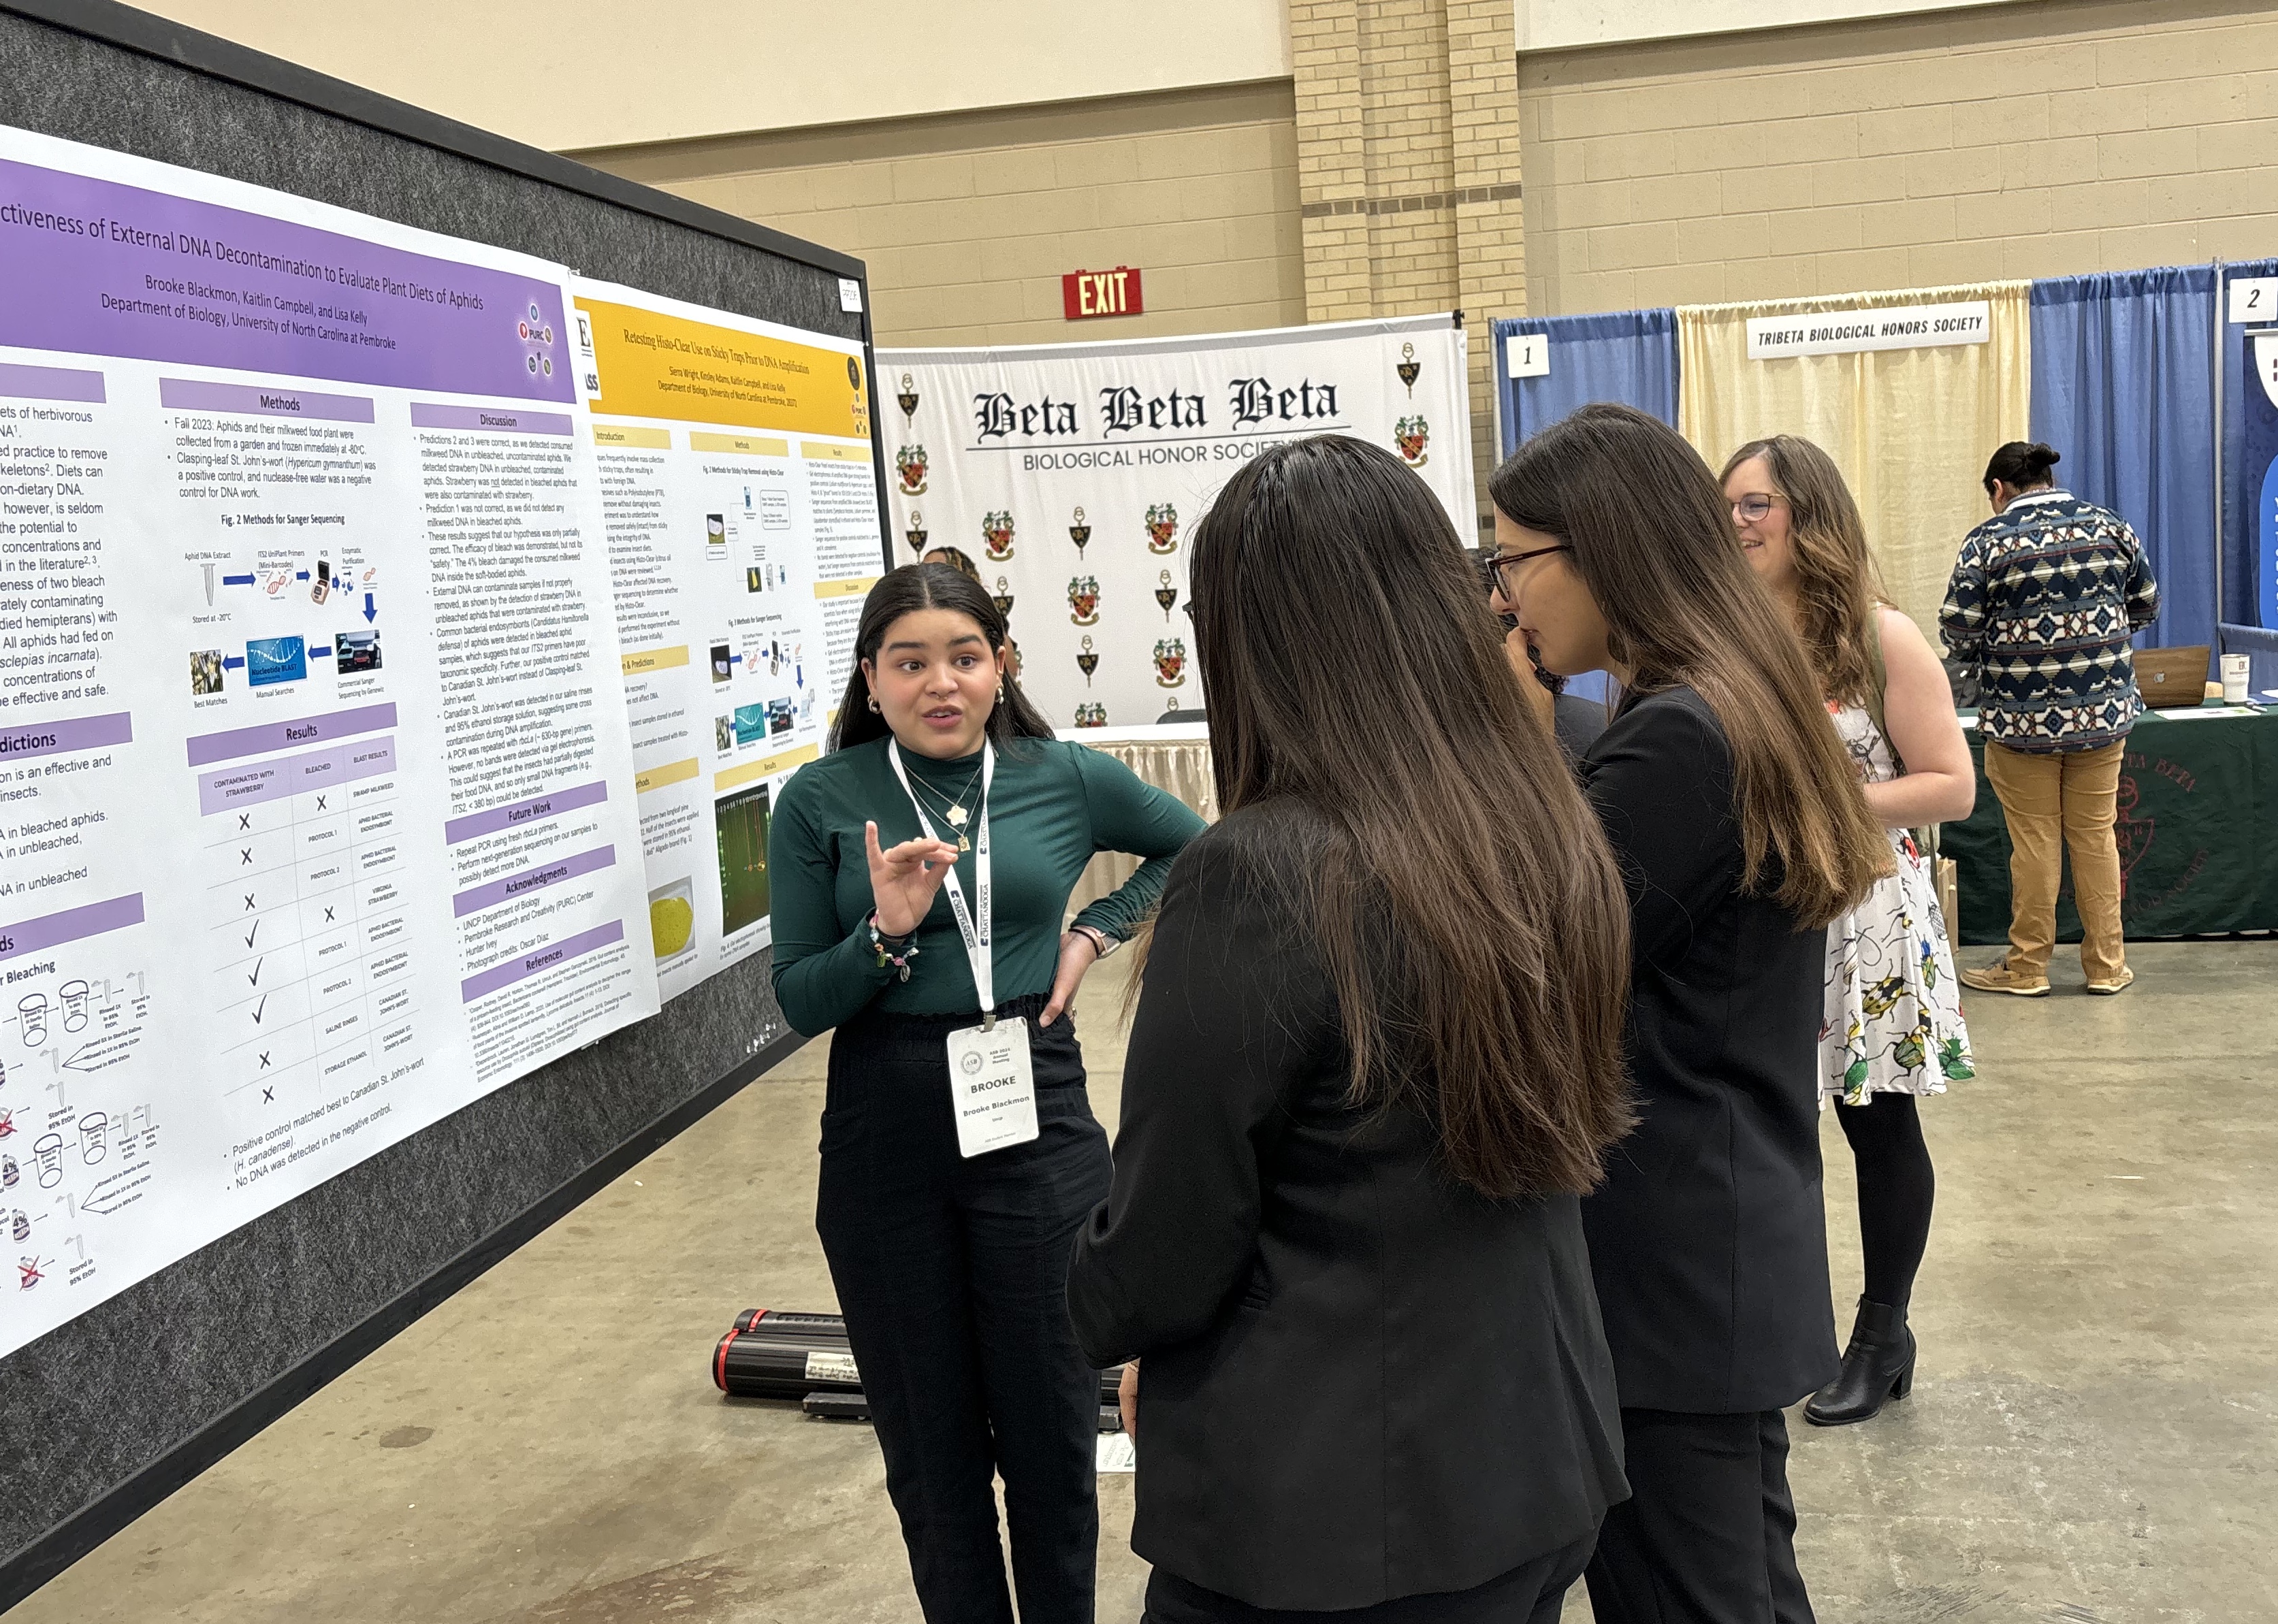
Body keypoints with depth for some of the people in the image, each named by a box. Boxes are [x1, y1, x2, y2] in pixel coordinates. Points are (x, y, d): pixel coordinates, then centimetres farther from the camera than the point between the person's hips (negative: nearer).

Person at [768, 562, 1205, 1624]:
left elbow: (1196, 848, 17)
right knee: (929, 1445, 12)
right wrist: (886, 932, -21)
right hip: (884, 1139, 0)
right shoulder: (821, 802, -3)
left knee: (1051, 1429, 9)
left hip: (1033, 1120, 0)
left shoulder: (1065, 778, -1)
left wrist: (1097, 934, 5)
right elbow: (799, 1001, -3)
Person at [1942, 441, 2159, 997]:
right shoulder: (2110, 527, 4)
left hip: (2022, 717, -3)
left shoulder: (1988, 542, -8)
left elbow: (1958, 632, -10)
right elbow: (2146, 607, 12)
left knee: (2034, 841, 4)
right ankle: (2107, 964, 18)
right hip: (2104, 710, 3)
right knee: (2096, 835, 11)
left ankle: (2027, 967, 14)